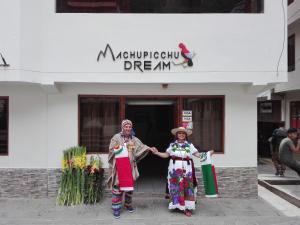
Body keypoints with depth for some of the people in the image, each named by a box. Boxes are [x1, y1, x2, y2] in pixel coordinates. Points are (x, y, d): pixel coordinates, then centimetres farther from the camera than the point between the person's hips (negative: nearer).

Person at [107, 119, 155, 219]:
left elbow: (141, 146, -3)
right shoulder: (116, 137, 3)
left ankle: (128, 204, 29)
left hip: (130, 165, 3)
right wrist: (117, 149, -13)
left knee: (130, 185, 10)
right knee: (117, 186, -2)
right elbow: (111, 150, 4)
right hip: (119, 165, -3)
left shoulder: (134, 139, 11)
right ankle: (116, 208, 8)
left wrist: (148, 148, -19)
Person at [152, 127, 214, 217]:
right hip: (175, 168, 0)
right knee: (176, 186, 1)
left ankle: (187, 208, 0)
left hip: (186, 169, 0)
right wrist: (157, 153, -3)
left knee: (187, 187, -3)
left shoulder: (189, 145, 8)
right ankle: (177, 205, 13)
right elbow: (166, 155, 7)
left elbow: (197, 154, 4)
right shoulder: (172, 145, 9)